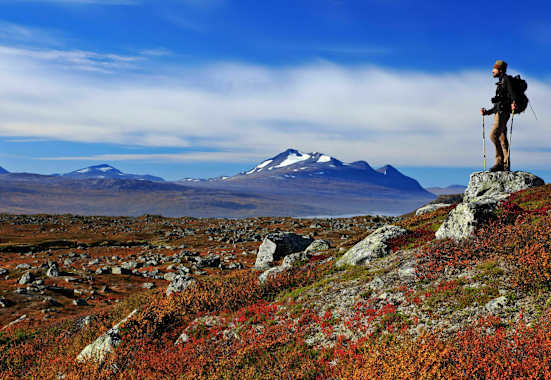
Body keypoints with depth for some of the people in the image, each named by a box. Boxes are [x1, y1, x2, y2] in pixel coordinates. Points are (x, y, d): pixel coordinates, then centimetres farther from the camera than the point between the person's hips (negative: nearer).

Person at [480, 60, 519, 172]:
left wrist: (513, 103, -35)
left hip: (503, 112, -10)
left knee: (493, 135, -21)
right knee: (502, 140, 4)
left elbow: (512, 92, -17)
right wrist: (486, 112, 27)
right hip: (498, 113, 10)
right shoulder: (500, 83, 28)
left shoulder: (506, 79, 1)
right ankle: (505, 165, 3)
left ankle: (500, 161, -20)